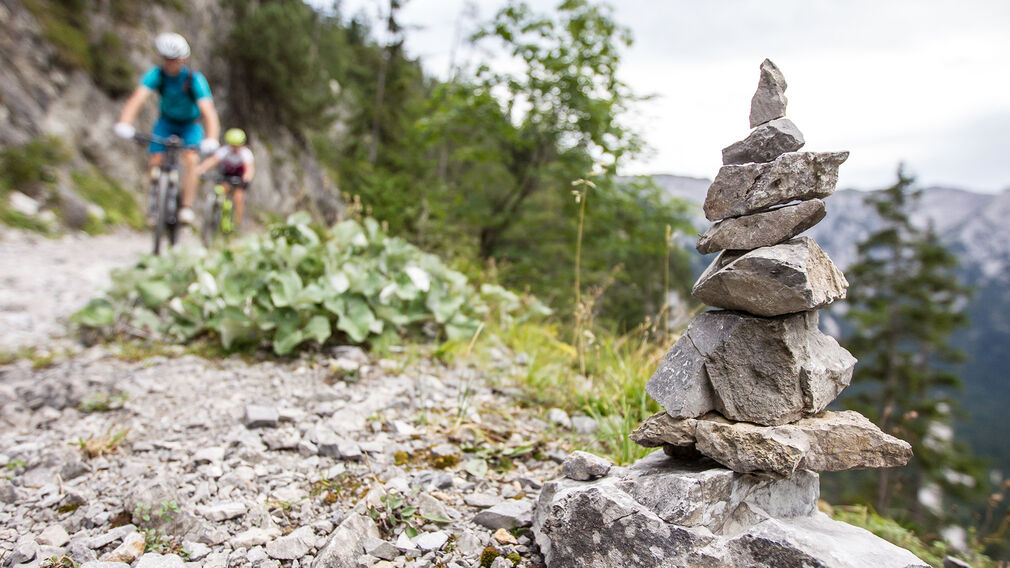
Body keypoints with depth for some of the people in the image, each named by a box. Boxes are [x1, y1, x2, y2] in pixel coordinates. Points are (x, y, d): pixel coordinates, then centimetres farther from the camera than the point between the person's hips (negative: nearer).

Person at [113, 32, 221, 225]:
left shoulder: (195, 79, -29)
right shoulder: (157, 74, -23)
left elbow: (209, 111, -39)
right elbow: (137, 98, -35)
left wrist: (211, 139, -56)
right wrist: (124, 124, -52)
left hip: (190, 124, -2)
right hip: (166, 122, 2)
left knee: (190, 159, -26)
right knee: (156, 162, -13)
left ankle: (187, 207, -19)